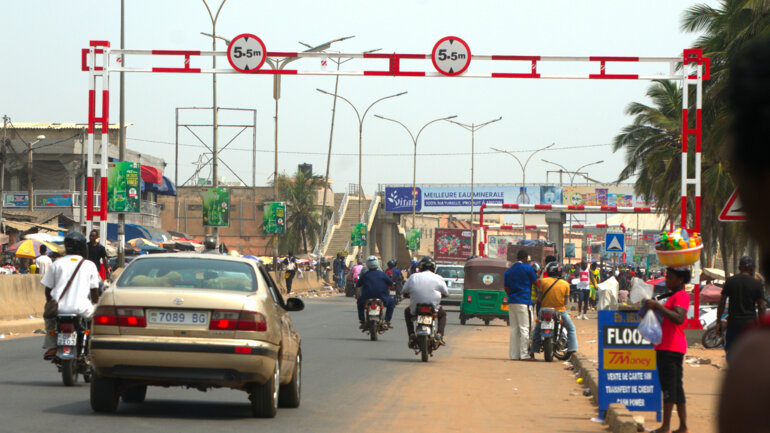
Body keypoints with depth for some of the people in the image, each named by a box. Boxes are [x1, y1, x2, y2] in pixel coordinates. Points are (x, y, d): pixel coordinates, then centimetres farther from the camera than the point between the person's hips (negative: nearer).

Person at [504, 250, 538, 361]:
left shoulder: (508, 271, 14)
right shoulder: (528, 268, -5)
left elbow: (507, 289, 16)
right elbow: (536, 282, 0)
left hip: (511, 302, 6)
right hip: (524, 302, -6)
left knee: (514, 328, 9)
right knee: (525, 328, -5)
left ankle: (513, 354, 9)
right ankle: (524, 354, -8)